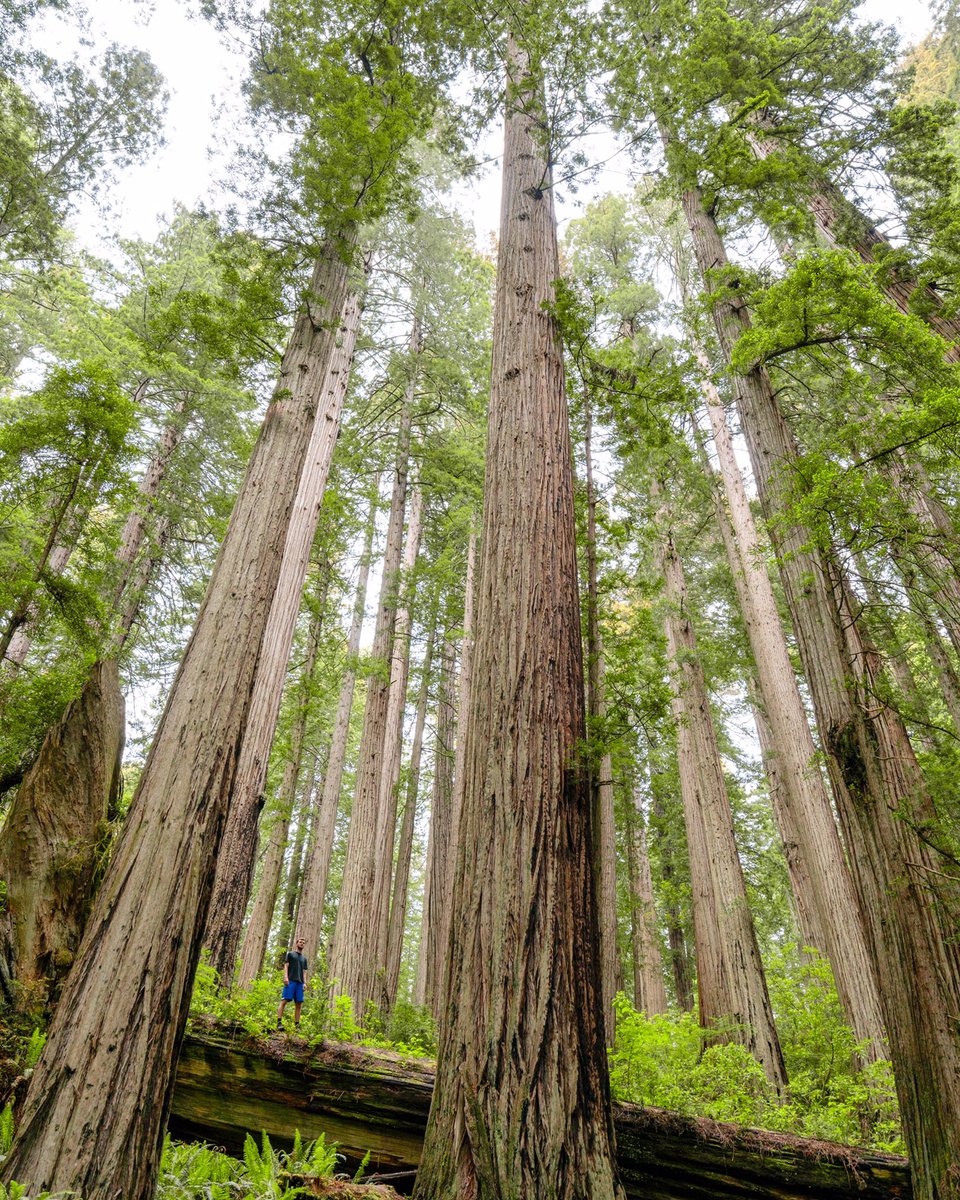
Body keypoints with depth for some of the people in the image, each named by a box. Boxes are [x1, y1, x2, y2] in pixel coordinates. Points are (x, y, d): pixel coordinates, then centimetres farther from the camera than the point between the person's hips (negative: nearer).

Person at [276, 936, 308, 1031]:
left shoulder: (304, 958, 25)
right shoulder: (290, 954, 13)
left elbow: (304, 972, 20)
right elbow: (286, 966, 2)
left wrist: (305, 983, 6)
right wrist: (285, 977, -13)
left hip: (300, 983, 4)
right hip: (290, 981, -4)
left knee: (299, 1004, -1)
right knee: (284, 1001, -12)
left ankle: (297, 1025, 0)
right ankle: (279, 1022, -13)